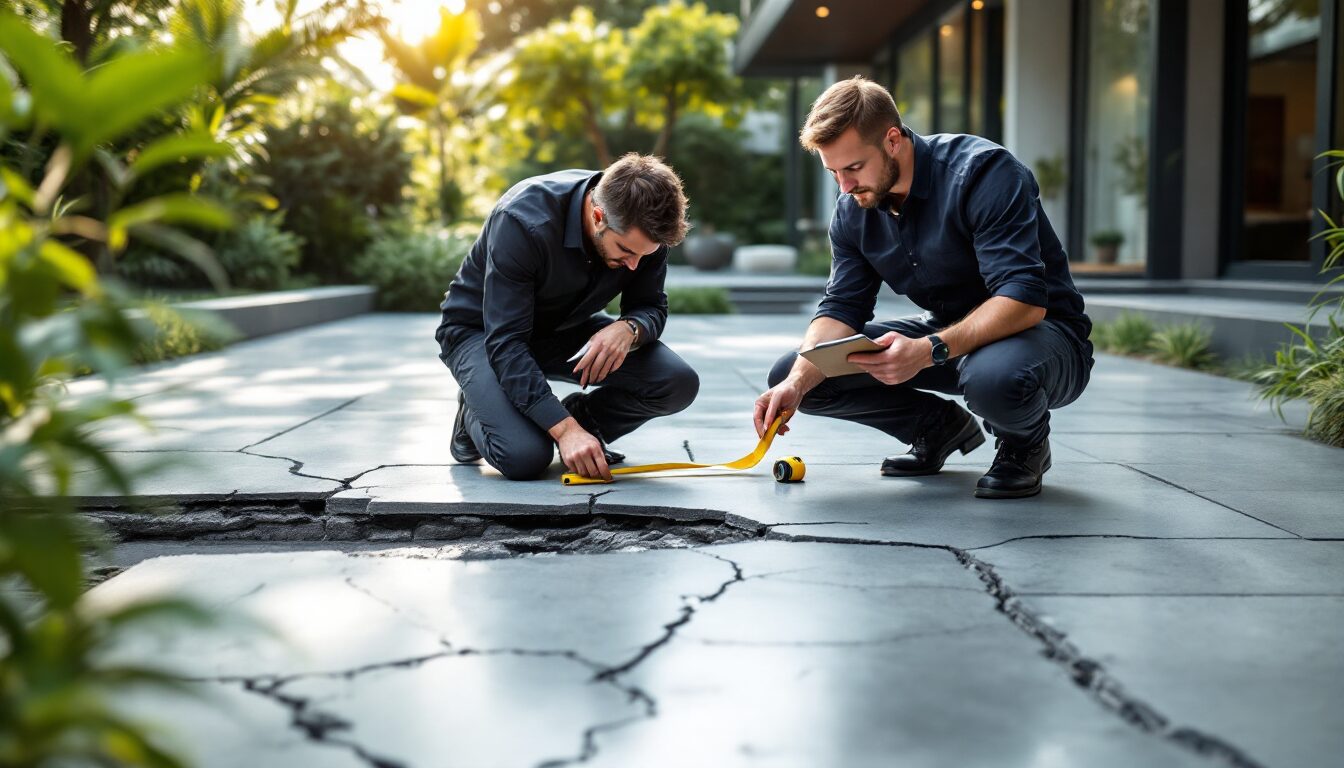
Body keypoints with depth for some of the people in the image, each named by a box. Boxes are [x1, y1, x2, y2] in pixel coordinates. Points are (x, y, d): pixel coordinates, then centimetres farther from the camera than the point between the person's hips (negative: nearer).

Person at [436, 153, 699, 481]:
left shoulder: (643, 230, -19)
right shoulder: (524, 222, -35)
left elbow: (651, 308, -6)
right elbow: (505, 342, -35)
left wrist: (628, 329, -33)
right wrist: (564, 429, -43)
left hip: (568, 329, 5)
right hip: (481, 330, -4)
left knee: (678, 383, -19)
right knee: (524, 457, -29)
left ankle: (581, 418, 7)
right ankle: (474, 415, 6)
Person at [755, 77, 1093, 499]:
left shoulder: (984, 171, -24)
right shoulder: (853, 211, -3)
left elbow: (1024, 299, -32)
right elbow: (841, 308, -5)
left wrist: (930, 351, -45)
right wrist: (796, 383, -24)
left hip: (1041, 328, -6)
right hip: (946, 330, 7)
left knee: (995, 377, -45)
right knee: (788, 376, -5)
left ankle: (1025, 441, -6)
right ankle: (941, 427, 12)